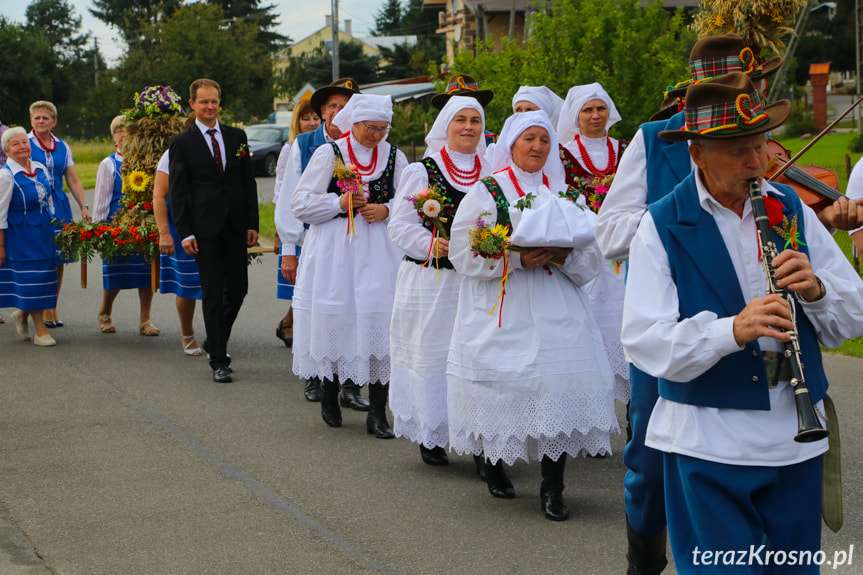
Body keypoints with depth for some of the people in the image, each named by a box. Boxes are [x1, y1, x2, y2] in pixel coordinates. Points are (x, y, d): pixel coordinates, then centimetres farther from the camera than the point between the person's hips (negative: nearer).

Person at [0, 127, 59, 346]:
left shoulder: (41, 169, 5)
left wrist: (52, 227, 17)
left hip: (43, 232, 6)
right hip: (20, 235, -6)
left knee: (44, 277, 8)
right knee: (30, 279, -2)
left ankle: (22, 315, 32)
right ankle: (40, 331, 7)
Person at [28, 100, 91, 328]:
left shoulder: (62, 147, 13)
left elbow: (74, 180, 14)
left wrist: (84, 207, 4)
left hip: (59, 208, 4)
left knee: (58, 260, 3)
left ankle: (51, 310, 12)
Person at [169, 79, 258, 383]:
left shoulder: (237, 136, 10)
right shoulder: (181, 142, -1)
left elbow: (248, 182, 11)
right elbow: (177, 191, -3)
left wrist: (252, 224, 5)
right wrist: (184, 232, -9)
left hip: (235, 226, 4)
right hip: (205, 229, -4)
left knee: (238, 288, 6)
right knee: (213, 293, -1)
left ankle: (214, 341, 30)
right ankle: (219, 361, 5)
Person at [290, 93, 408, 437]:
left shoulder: (394, 157, 8)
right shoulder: (328, 154, 2)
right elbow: (301, 204, 0)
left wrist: (386, 210, -7)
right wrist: (340, 203, -13)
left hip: (379, 251, 1)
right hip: (334, 250, -1)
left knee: (380, 323, -7)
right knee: (334, 320, 1)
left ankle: (377, 413, -3)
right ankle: (329, 395, 25)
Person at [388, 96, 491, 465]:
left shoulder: (491, 175, 12)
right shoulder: (421, 172, 3)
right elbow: (400, 225, -3)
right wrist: (432, 245, -18)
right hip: (430, 279, -3)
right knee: (429, 353, 0)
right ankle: (430, 436, 12)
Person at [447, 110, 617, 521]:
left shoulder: (563, 193, 15)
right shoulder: (485, 192, 5)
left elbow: (591, 260, 12)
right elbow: (463, 254, -4)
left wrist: (565, 254, -10)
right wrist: (517, 259, -15)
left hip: (556, 315, 2)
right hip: (502, 314, -2)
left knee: (558, 388, -10)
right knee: (502, 391, -4)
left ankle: (552, 487, -3)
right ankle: (495, 467, 21)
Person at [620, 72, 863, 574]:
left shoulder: (792, 211, 6)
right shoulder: (663, 227, -7)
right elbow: (646, 344, -16)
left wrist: (815, 290, -15)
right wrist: (731, 330, -30)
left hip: (796, 439, 4)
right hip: (707, 447, -4)